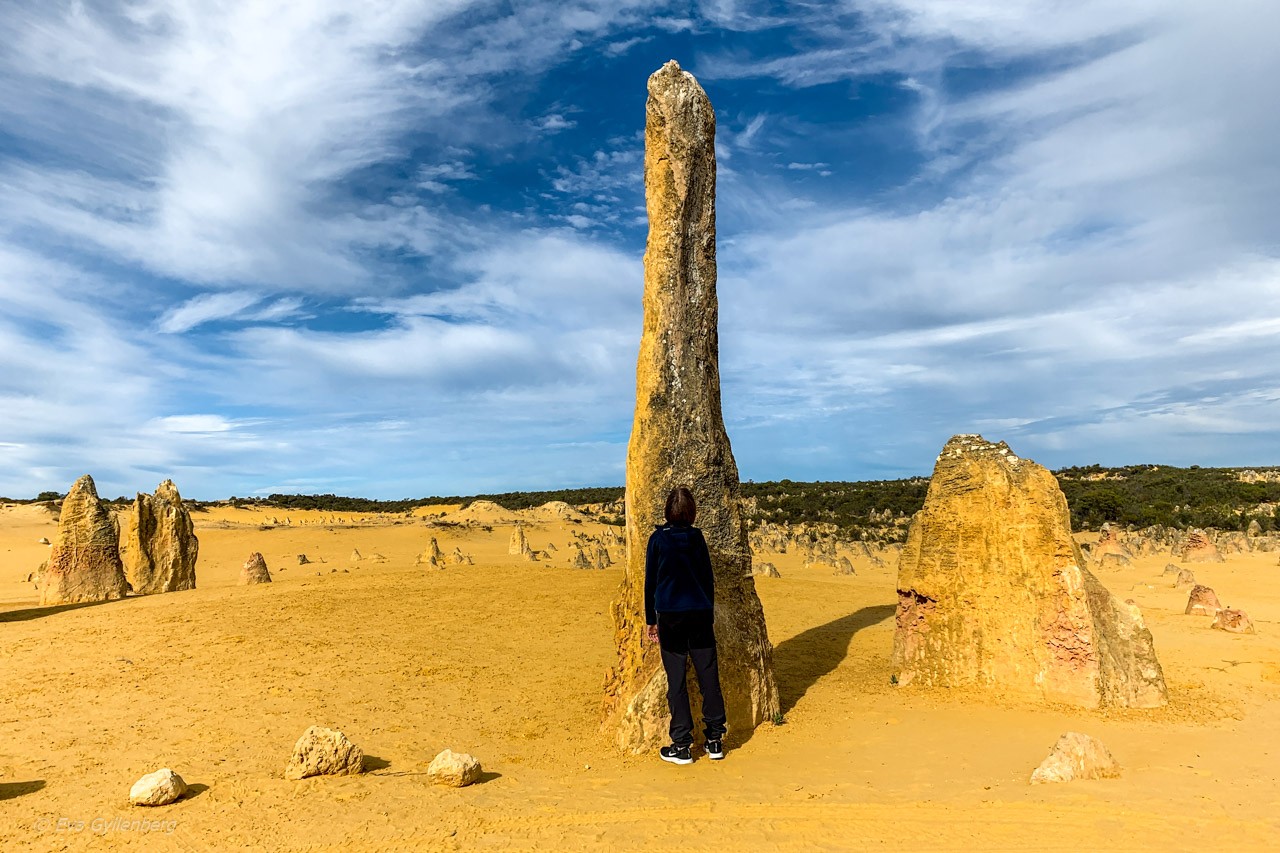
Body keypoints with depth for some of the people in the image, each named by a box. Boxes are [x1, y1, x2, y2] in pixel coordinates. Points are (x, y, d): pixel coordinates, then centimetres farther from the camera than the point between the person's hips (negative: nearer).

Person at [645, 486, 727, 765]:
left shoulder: (657, 539, -4)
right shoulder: (697, 537, 2)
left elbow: (650, 582, -1)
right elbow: (708, 578, 7)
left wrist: (651, 621, 7)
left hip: (670, 616, -2)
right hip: (700, 615, 2)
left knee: (676, 681, 3)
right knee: (708, 676, 10)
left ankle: (682, 746, 7)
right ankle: (715, 740, 18)